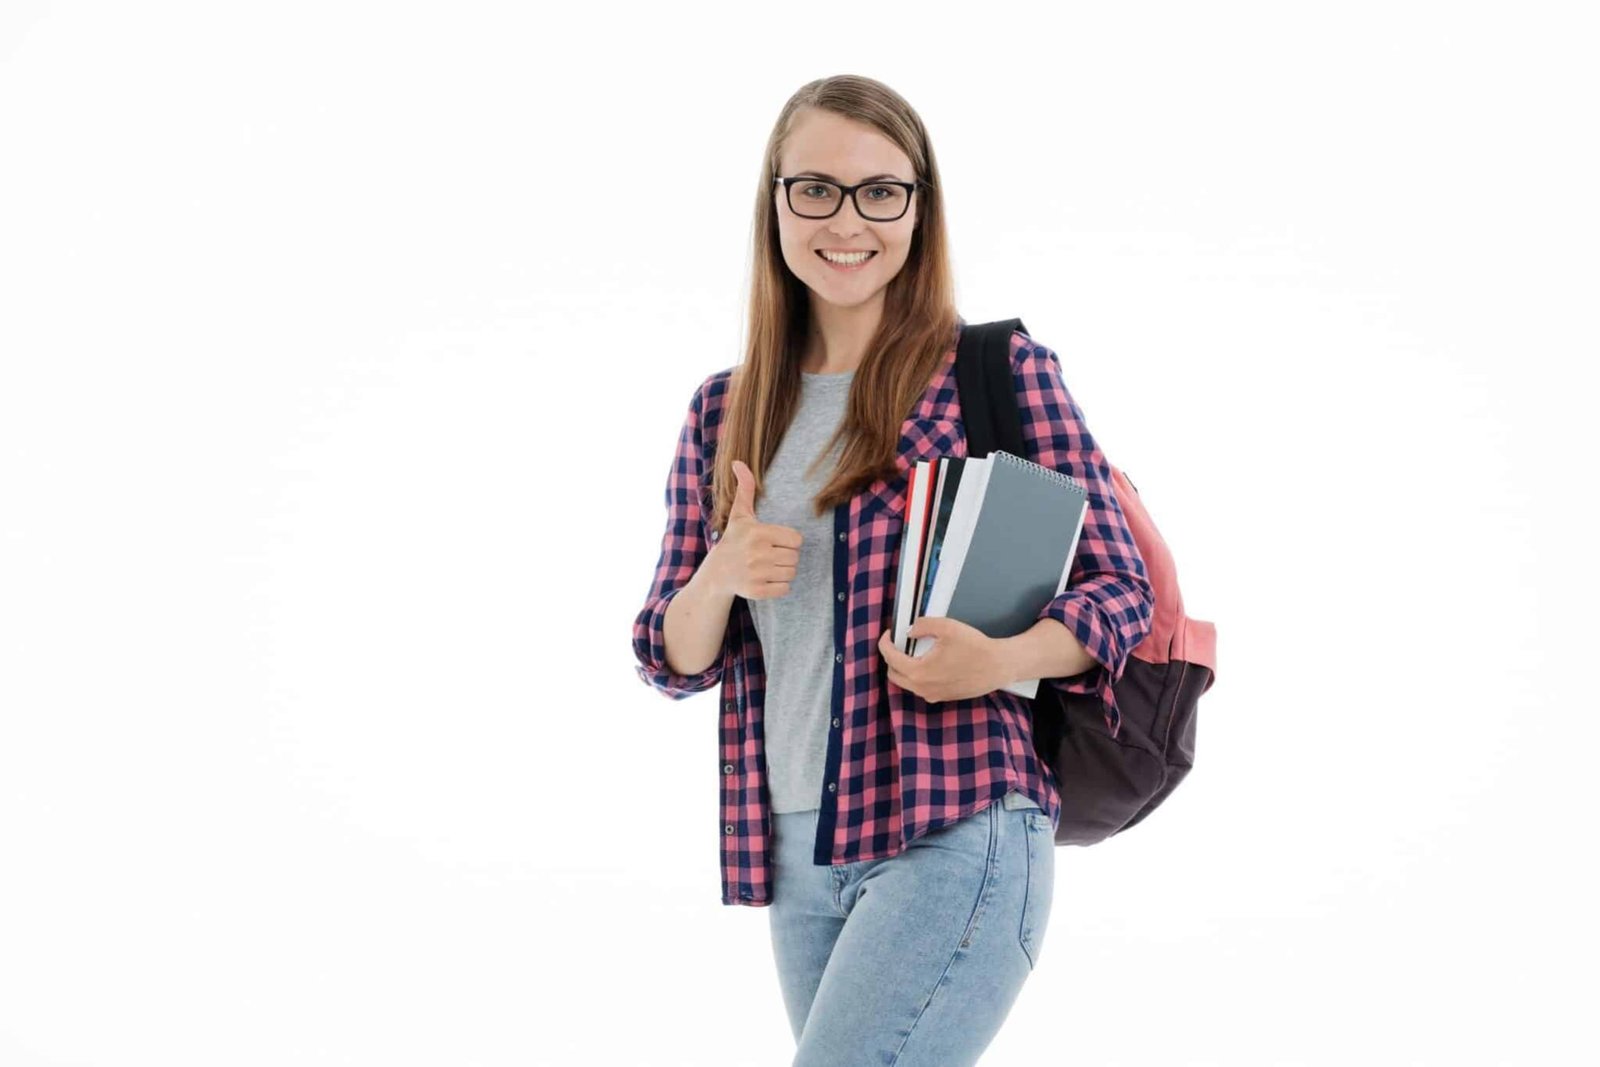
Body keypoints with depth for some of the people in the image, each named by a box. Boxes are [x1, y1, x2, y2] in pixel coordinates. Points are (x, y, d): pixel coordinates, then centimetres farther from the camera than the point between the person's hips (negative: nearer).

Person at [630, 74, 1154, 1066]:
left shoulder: (1003, 370, -3)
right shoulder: (725, 410, 11)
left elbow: (1123, 592, -3)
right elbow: (672, 659, 12)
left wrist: (1000, 660, -22)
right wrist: (721, 577, -10)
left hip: (956, 836, -5)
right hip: (796, 853, 6)